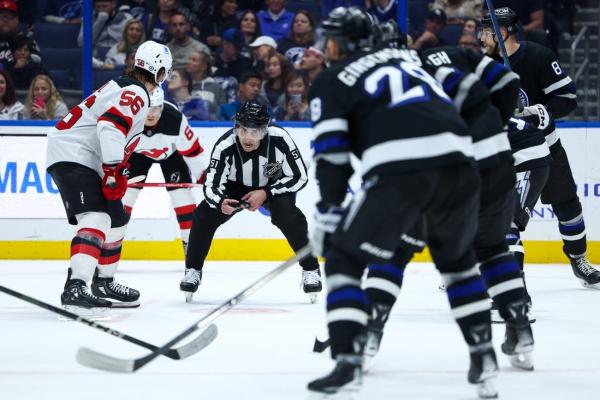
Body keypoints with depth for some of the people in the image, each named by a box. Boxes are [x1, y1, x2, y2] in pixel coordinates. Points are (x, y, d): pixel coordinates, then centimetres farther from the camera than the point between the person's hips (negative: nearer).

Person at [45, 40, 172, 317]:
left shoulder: (124, 87, 19)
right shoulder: (136, 93, -14)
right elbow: (110, 126, -29)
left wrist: (119, 170, 30)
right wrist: (113, 171, -30)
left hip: (87, 160, 11)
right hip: (72, 157, -11)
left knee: (115, 219, 21)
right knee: (96, 219, -25)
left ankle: (104, 282, 37)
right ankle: (76, 289, -42)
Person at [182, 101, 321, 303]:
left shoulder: (279, 139, -32)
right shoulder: (225, 146, -32)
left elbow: (299, 177, -22)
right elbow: (212, 185, -30)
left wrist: (266, 194, -29)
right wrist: (221, 202, -53)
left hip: (275, 187, -1)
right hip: (237, 188, 1)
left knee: (289, 217, -29)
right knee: (204, 215, -19)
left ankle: (311, 270, -12)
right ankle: (193, 271, 0)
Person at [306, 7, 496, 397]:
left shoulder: (330, 81, 15)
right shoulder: (408, 57, 30)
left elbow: (333, 157, 7)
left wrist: (326, 217, 14)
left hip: (400, 170, -5)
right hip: (458, 162, 5)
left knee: (344, 259, 11)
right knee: (457, 258, 29)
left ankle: (348, 362, -3)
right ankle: (484, 355, 23)